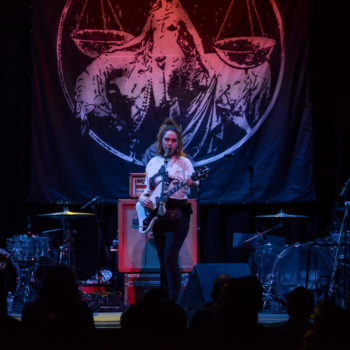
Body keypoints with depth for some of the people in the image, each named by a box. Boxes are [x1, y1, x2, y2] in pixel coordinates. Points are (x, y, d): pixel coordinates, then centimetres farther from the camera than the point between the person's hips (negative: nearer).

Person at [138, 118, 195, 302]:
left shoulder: (183, 162, 1)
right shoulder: (153, 163, 14)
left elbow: (190, 190, -7)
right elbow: (147, 189, 21)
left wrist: (192, 185, -30)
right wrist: (143, 198, 0)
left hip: (177, 215, -5)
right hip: (157, 216, 5)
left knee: (170, 258, -16)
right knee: (163, 262, 7)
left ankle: (174, 302, -16)